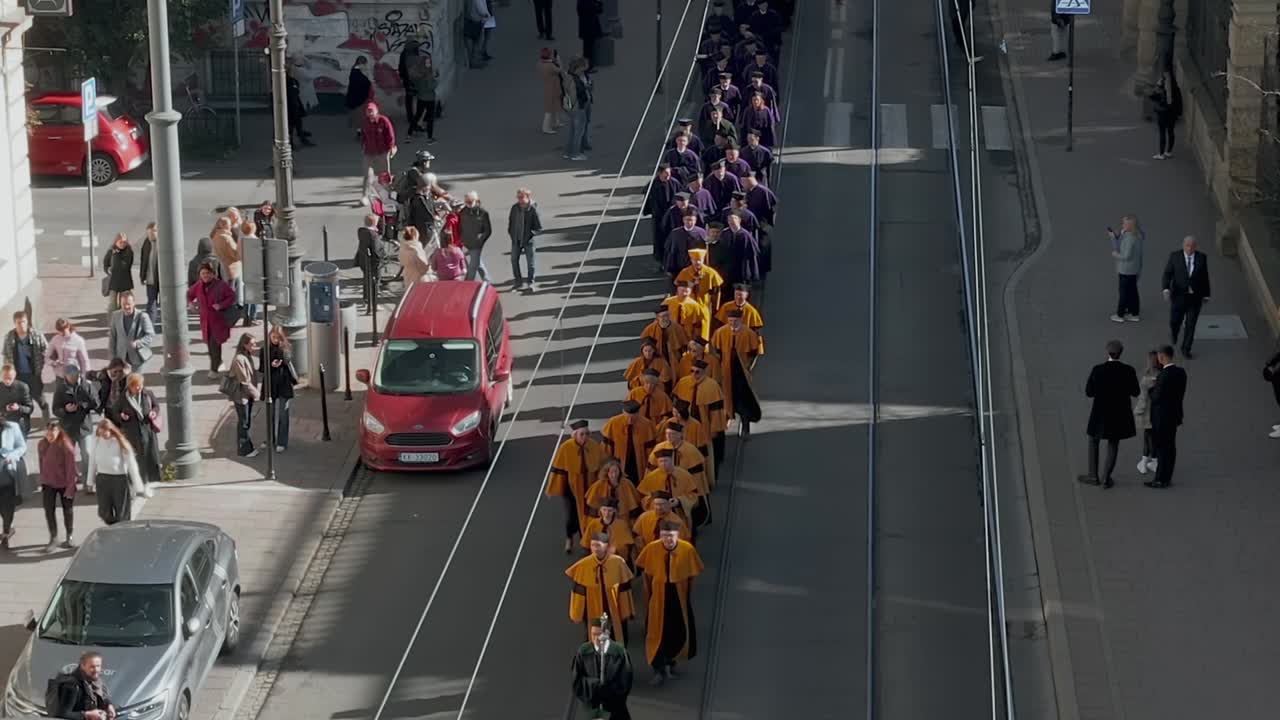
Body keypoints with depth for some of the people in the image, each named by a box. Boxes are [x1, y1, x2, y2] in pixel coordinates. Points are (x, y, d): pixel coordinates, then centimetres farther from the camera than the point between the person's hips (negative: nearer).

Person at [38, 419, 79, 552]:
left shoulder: (65, 446, -20)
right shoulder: (42, 445, -3)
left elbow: (70, 466, -18)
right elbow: (42, 463, 8)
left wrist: (70, 487, -19)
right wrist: (42, 481, 10)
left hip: (65, 483, -4)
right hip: (49, 483, 4)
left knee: (67, 509, 11)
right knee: (49, 510, -3)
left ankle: (70, 537, 27)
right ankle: (53, 539, 7)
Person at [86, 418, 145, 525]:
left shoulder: (120, 443, -15)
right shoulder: (97, 440, -4)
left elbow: (131, 465, -11)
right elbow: (92, 461, 7)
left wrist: (138, 487, -11)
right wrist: (91, 482, 12)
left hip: (120, 479, -4)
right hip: (102, 479, 4)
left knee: (122, 516, 3)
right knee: (104, 513, 7)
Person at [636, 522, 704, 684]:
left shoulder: (687, 549, -17)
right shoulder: (651, 549, -14)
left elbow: (692, 575, -4)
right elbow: (647, 573, 1)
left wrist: (687, 594, 1)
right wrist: (649, 592, 4)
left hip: (679, 596, 0)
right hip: (658, 596, 0)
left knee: (679, 632, 10)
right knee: (657, 633, 0)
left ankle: (670, 661, 35)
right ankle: (660, 669, 9)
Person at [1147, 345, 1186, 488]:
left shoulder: (1163, 375, -24)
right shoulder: (1181, 372, 1)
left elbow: (1156, 397, -21)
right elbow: (1181, 393, 7)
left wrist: (1152, 389, 0)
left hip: (1162, 417, -8)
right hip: (1175, 414, 8)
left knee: (1161, 448, 0)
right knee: (1170, 446, 15)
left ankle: (1161, 480, 6)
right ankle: (1167, 477, 23)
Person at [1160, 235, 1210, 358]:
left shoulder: (1201, 257, -5)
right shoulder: (1175, 256, -10)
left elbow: (1204, 277, 5)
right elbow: (1167, 274, -11)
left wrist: (1206, 295, 10)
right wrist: (1166, 289, -28)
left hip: (1195, 297, 1)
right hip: (1179, 296, 0)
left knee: (1190, 325, 1)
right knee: (1175, 321, 9)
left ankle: (1186, 350, 16)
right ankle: (1174, 333, 45)